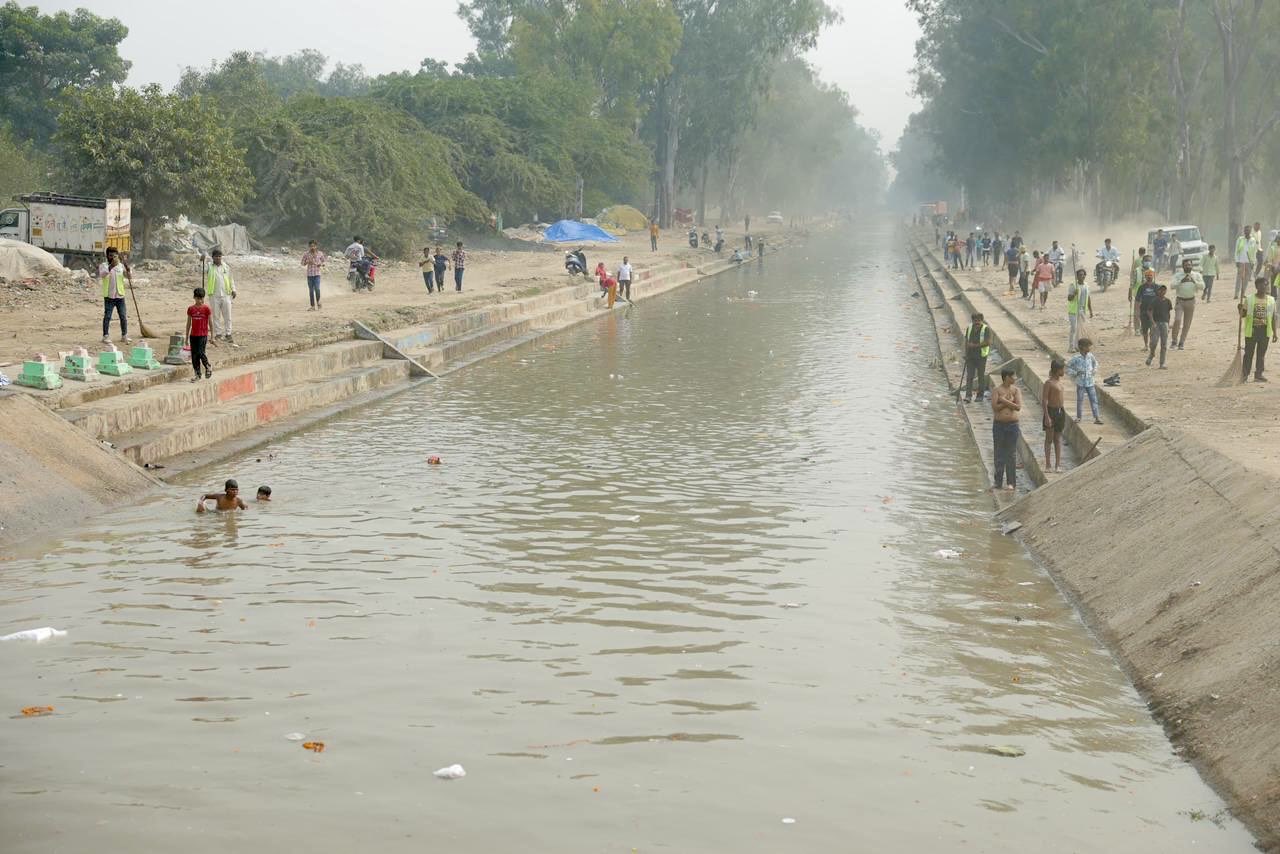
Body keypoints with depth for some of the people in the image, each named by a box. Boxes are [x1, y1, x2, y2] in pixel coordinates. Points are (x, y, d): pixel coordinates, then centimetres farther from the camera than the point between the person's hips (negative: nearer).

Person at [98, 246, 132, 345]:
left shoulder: (121, 265, 9)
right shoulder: (103, 265, -1)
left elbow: (129, 277, 5)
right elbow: (102, 274, -21)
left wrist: (127, 268, -14)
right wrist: (111, 266, -35)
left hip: (120, 295, 4)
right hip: (109, 296, -4)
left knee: (123, 316, 8)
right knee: (107, 316, -3)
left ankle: (124, 335, 20)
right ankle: (106, 336, 1)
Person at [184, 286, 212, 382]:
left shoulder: (207, 309, -4)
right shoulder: (191, 309, 5)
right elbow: (188, 324, 11)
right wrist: (187, 338, 11)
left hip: (203, 335, -4)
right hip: (193, 335, 4)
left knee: (200, 353, -14)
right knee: (194, 355, 3)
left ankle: (208, 367, 11)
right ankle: (197, 374, 12)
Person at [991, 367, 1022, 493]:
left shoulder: (1016, 390, 3)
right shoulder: (997, 390, -1)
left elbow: (1018, 407, -10)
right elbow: (994, 407, -13)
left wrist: (1004, 401, -13)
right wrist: (1009, 402, -13)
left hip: (1012, 425, 1)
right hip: (999, 424, -1)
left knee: (1011, 454, 4)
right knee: (999, 454, 5)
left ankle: (1011, 483, 10)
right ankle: (998, 482, 13)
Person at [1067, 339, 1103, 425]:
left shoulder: (1090, 356, 0)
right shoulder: (1076, 358, -12)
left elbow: (1095, 362, 22)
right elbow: (1068, 368, -7)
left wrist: (1094, 371, 9)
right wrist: (1075, 373, -16)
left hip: (1090, 382, 3)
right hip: (1080, 383, -3)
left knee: (1094, 400, 1)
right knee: (1080, 400, 6)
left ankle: (1096, 418, 4)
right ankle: (1078, 417, 22)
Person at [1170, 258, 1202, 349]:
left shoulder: (1196, 275, 4)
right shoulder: (1178, 276, 0)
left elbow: (1202, 287, -6)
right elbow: (1173, 286, -14)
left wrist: (1194, 281, -22)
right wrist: (1181, 281, -29)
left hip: (1191, 301, 2)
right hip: (1180, 301, -2)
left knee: (1187, 324, 5)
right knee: (1177, 320, -17)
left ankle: (1181, 343, 17)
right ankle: (1174, 341, -5)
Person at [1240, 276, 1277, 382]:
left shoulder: (1271, 300, 4)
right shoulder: (1249, 299, -3)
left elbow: (1273, 318, 8)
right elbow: (1243, 315, 0)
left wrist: (1274, 333, 7)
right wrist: (1241, 308, -22)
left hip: (1265, 331, 2)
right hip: (1251, 330, -2)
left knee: (1261, 354, 7)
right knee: (1249, 353, 4)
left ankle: (1258, 374, 15)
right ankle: (1245, 374, 12)